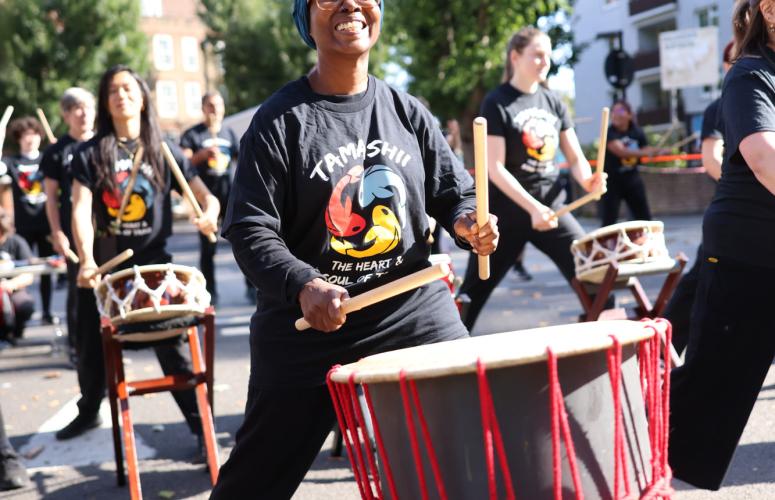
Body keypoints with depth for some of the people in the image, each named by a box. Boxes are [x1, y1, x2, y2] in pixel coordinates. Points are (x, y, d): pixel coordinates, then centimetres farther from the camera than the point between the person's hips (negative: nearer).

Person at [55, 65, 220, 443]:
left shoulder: (164, 150, 2)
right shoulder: (90, 153, -1)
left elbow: (204, 194, -1)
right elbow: (80, 209, -12)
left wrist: (210, 213, -26)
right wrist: (86, 260, -28)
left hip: (153, 261, -1)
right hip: (104, 263, 2)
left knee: (173, 346, -6)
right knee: (92, 347, 14)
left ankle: (199, 420, 2)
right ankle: (89, 411, 36)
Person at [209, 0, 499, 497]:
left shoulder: (407, 111, 6)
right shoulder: (280, 121, -7)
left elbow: (455, 192, 13)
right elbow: (250, 231, -11)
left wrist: (469, 223, -11)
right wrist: (303, 285, -28)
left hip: (420, 317, 3)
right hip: (308, 333, -3)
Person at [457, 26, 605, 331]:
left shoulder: (553, 102, 9)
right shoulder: (497, 103, -8)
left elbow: (575, 158, 8)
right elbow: (495, 168, -15)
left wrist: (587, 180, -15)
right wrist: (532, 207, -23)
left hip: (552, 206, 5)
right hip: (506, 211, -5)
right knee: (474, 290, 2)